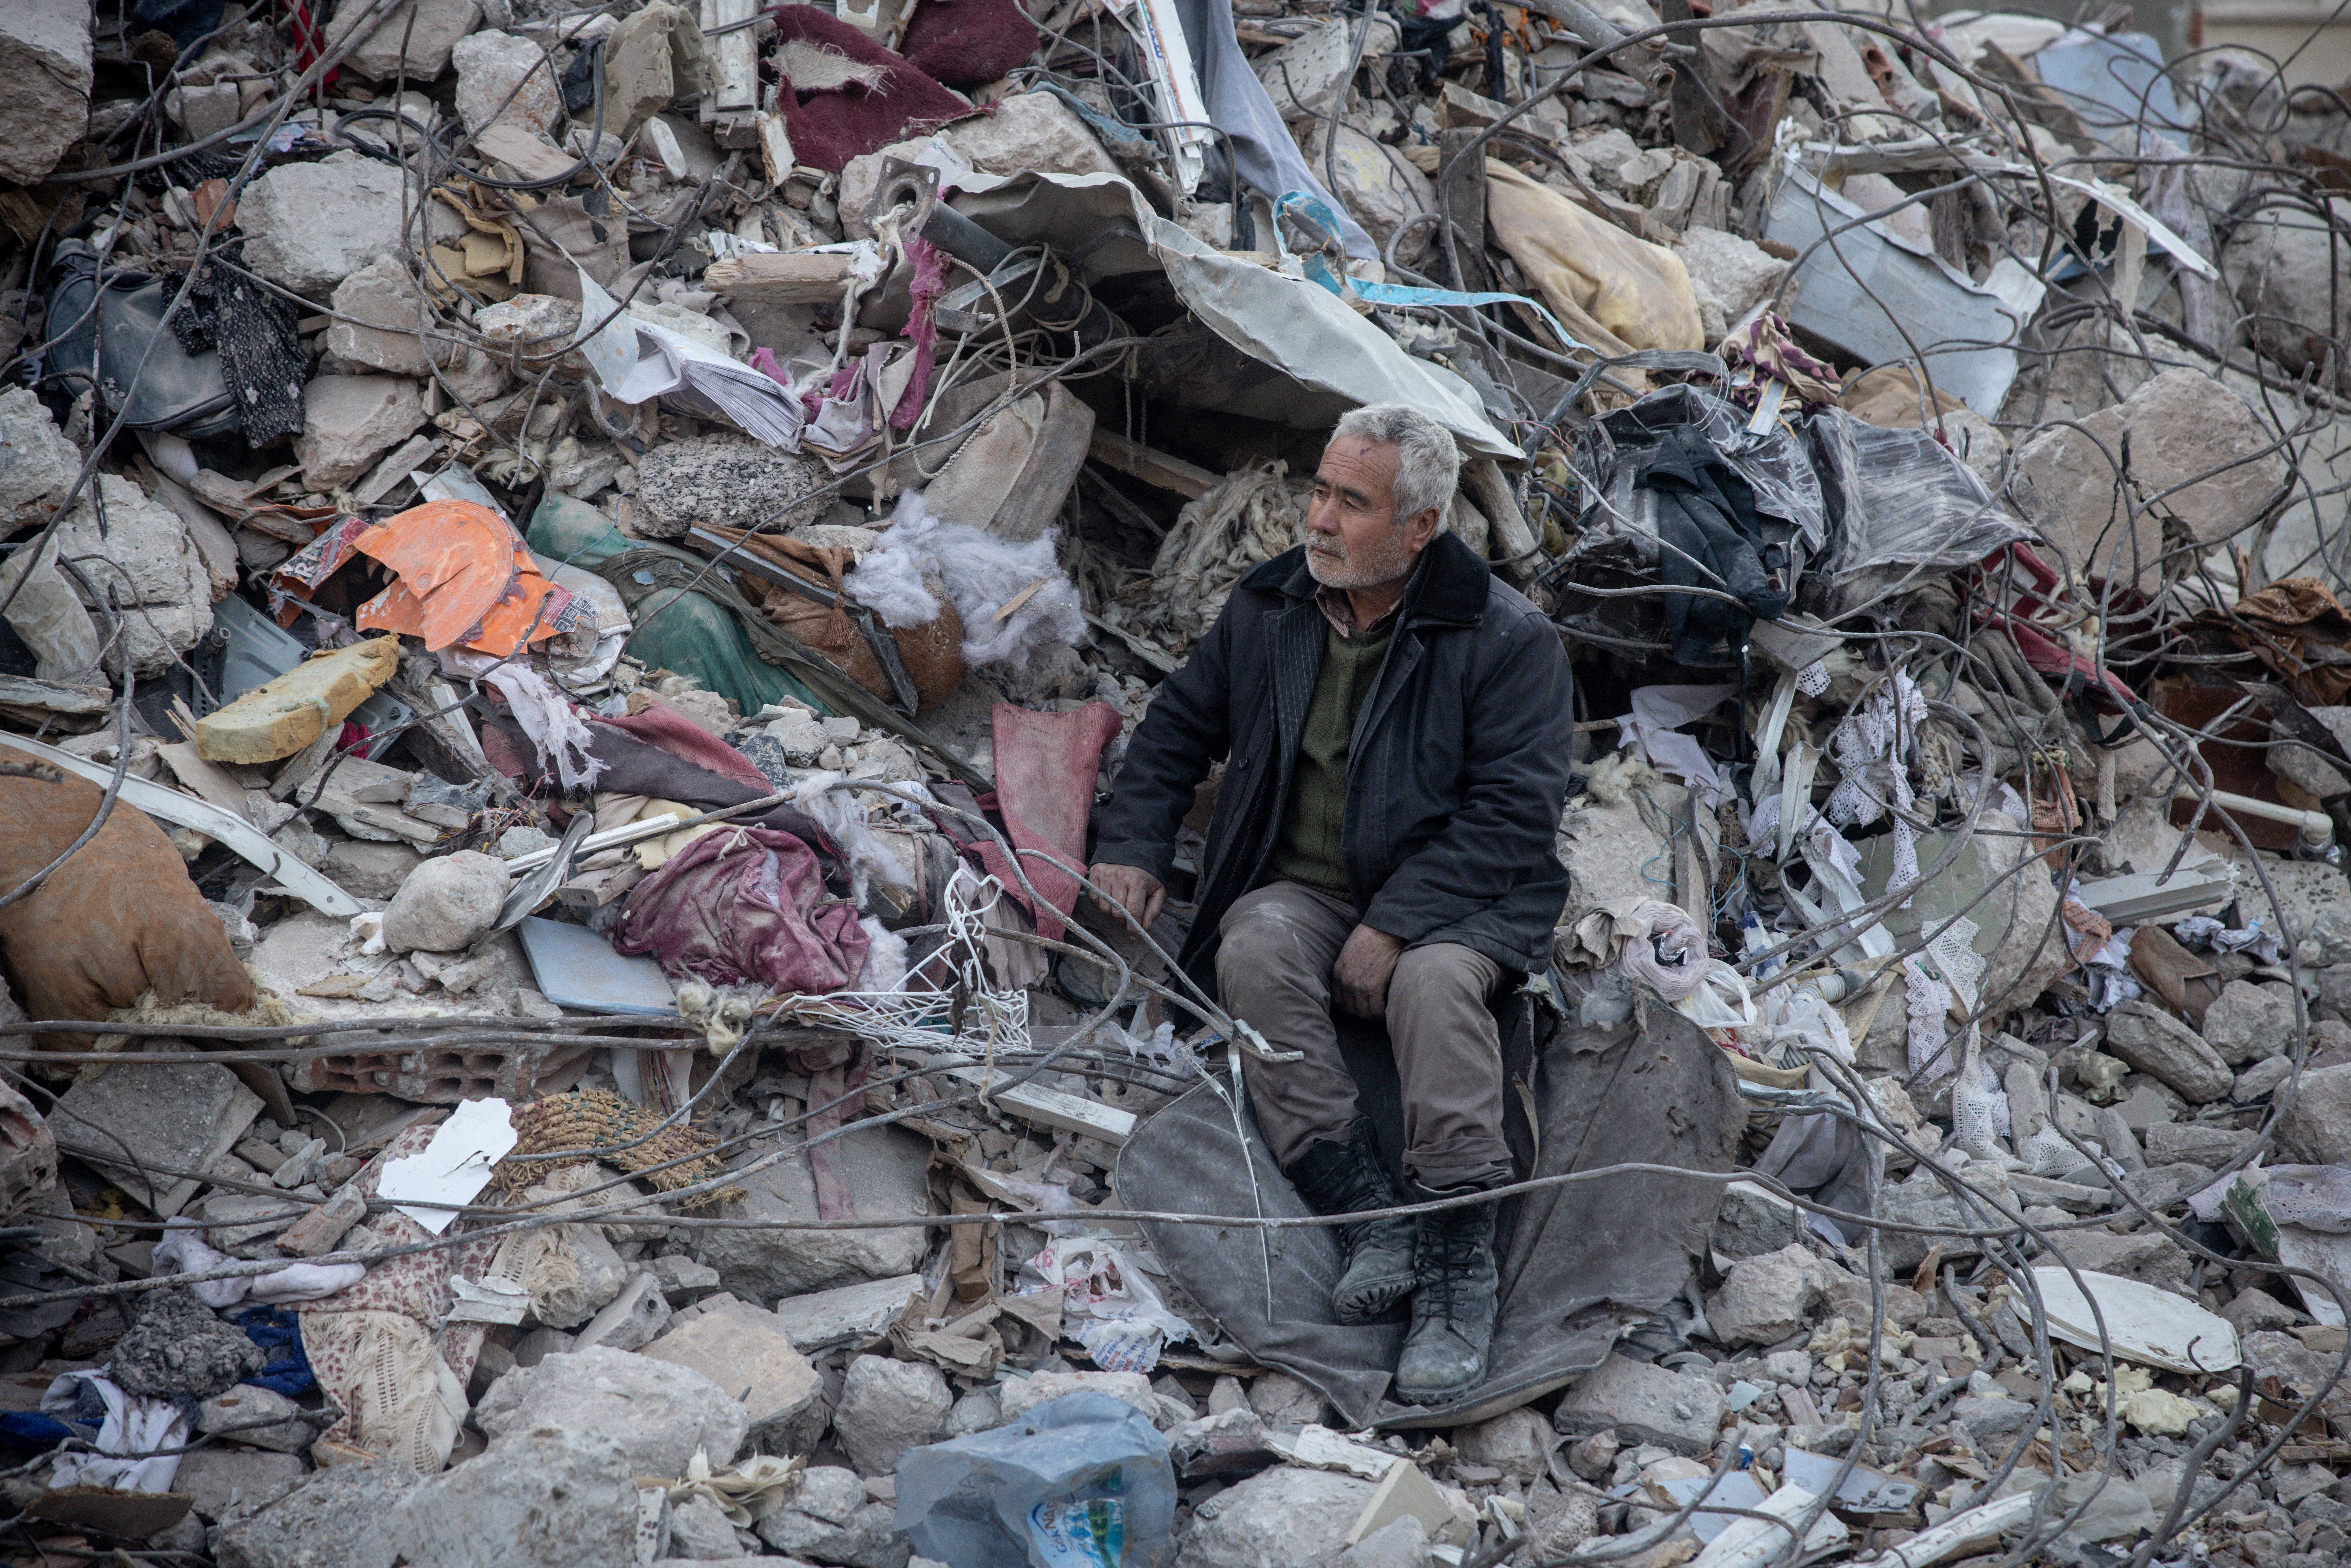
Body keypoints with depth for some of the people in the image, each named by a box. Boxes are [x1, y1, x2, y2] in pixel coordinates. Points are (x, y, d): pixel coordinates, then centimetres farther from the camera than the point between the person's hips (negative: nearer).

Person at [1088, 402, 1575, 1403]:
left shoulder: (1504, 638, -8)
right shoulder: (1267, 611, 7)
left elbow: (1515, 807, -14)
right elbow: (1178, 729, 21)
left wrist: (1396, 924, -23)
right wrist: (1131, 848, 4)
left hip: (1448, 899, -4)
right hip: (1300, 889, 4)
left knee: (1436, 981, -38)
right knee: (1254, 953, -31)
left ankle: (1458, 1269, -31)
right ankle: (1369, 1218, -31)